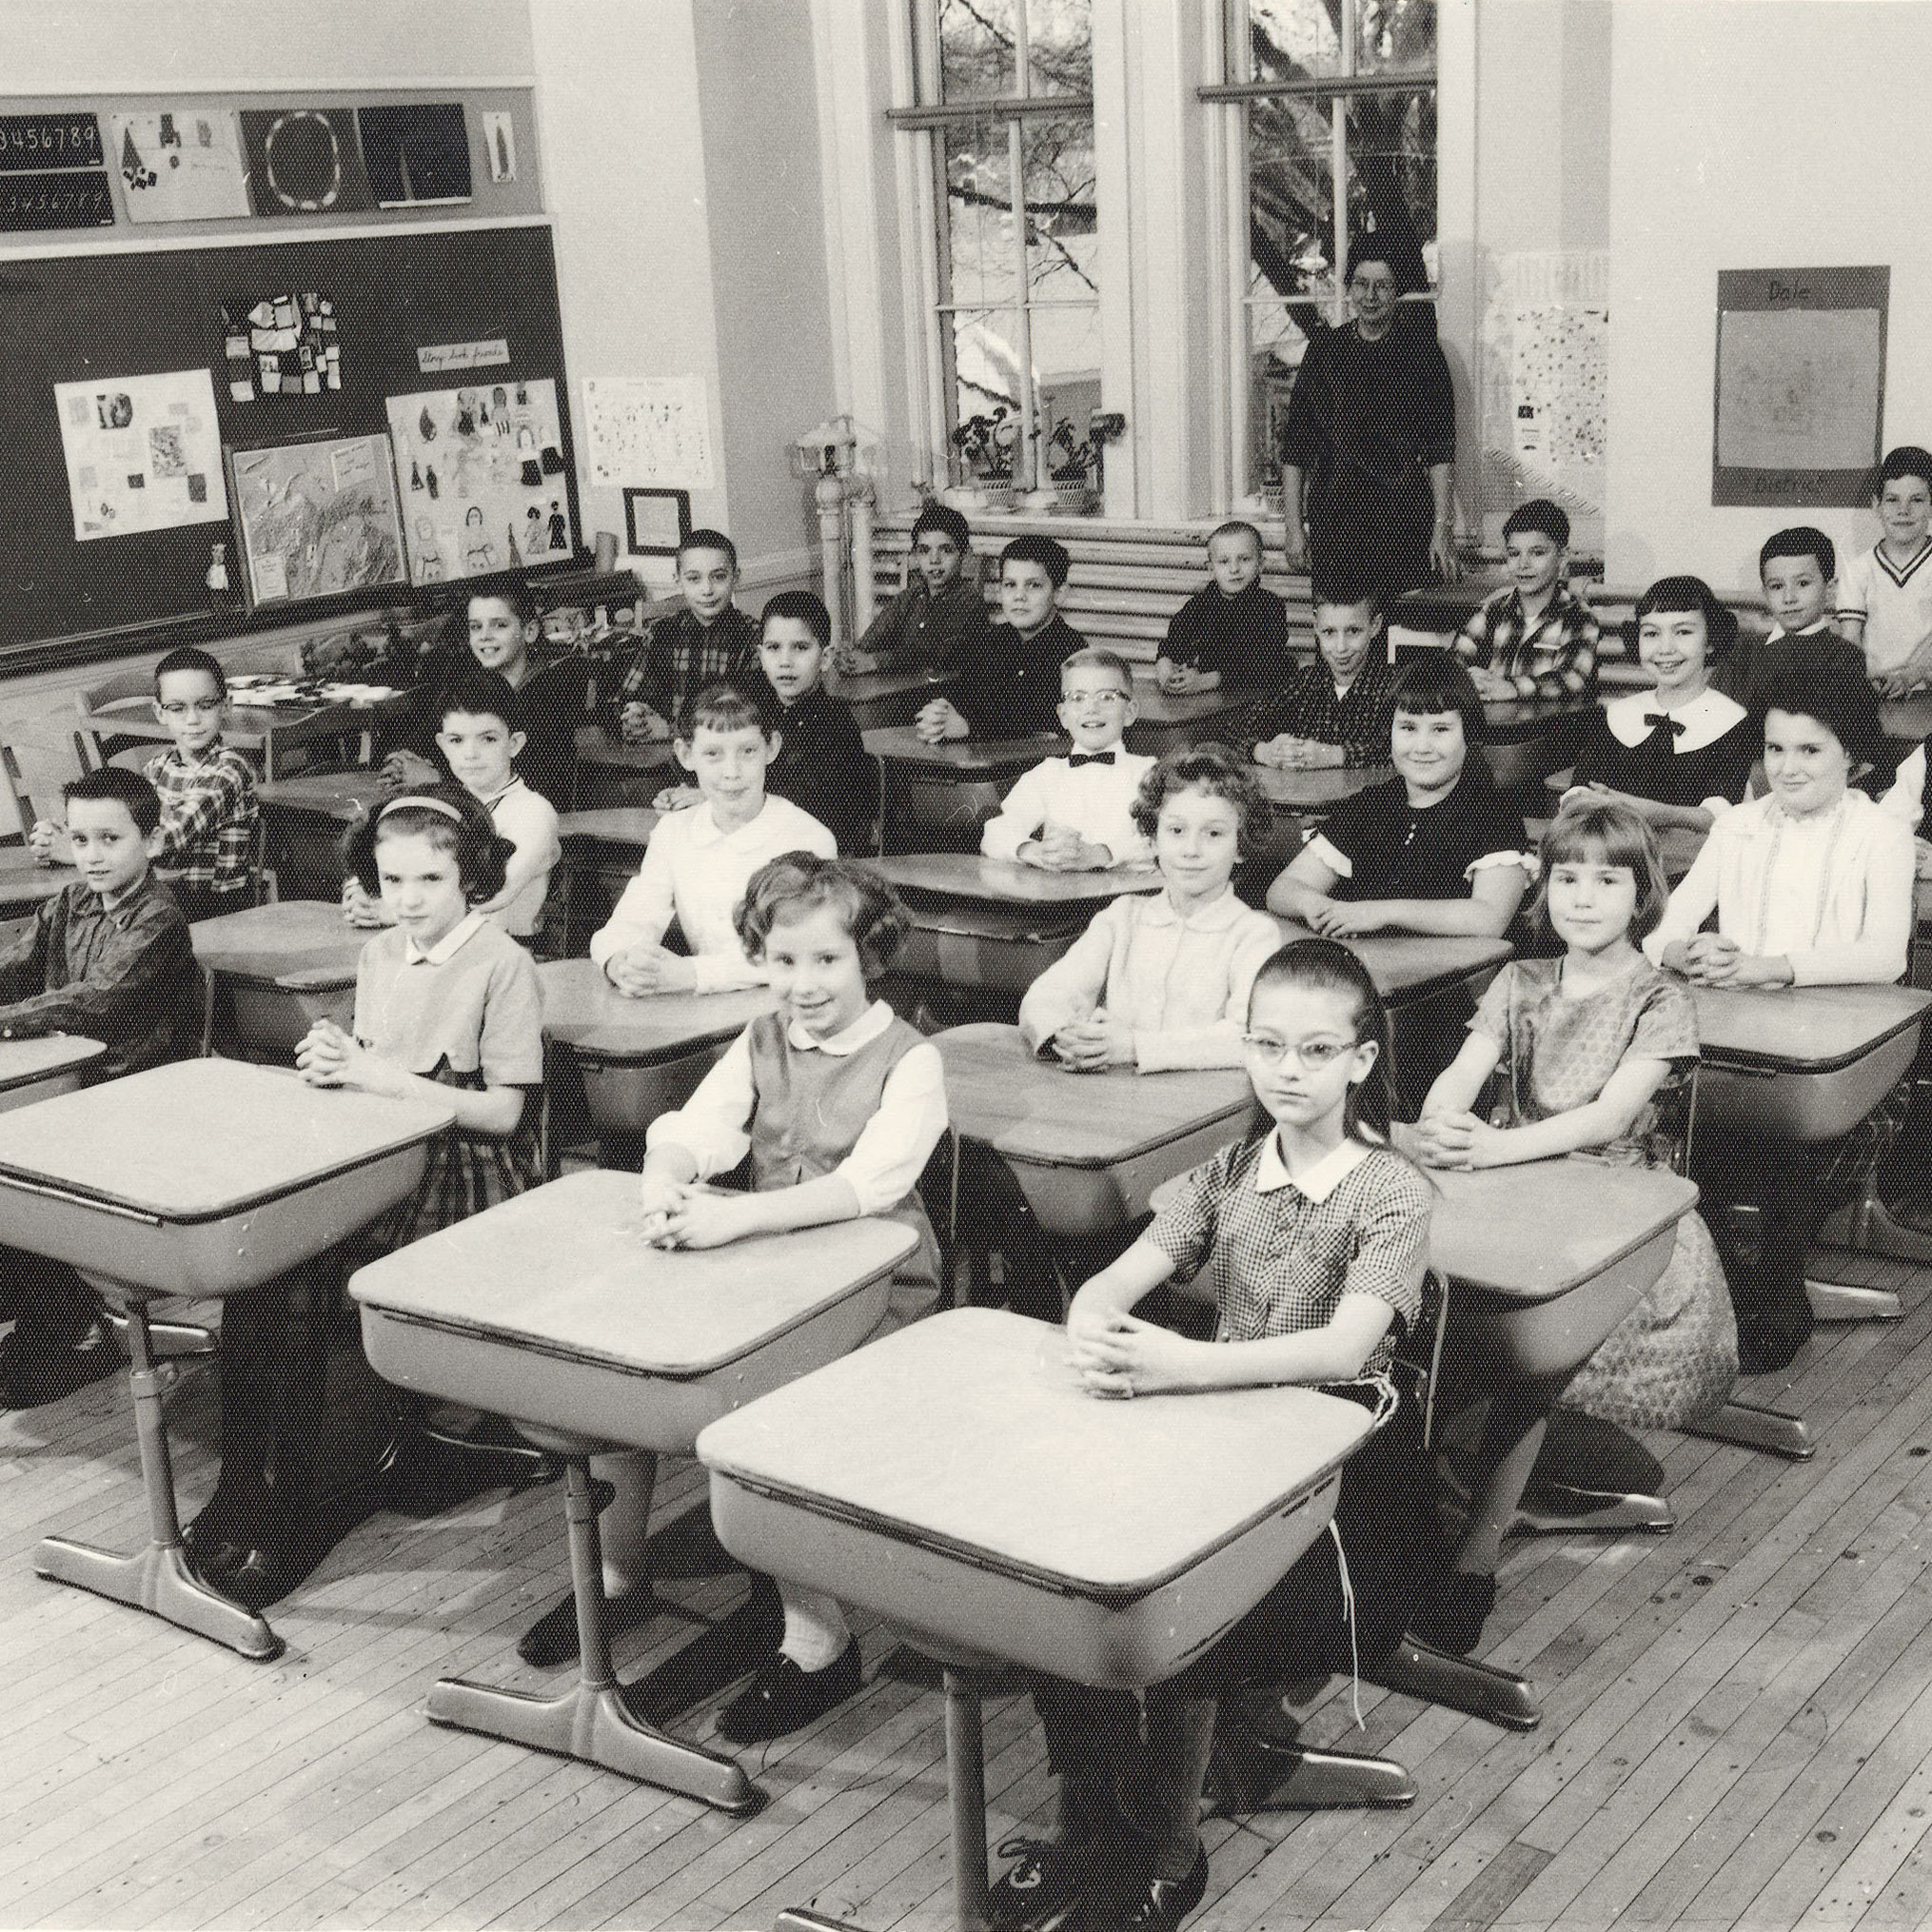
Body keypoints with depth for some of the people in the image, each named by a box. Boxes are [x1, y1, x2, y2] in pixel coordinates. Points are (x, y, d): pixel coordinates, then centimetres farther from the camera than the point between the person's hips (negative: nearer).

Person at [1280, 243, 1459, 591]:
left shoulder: (1420, 348, 4)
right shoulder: (1324, 349, 9)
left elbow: (1440, 448, 0)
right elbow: (1296, 445, 10)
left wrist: (1443, 527, -7)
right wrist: (1294, 527, 4)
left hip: (1403, 521, -2)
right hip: (1332, 517, 2)